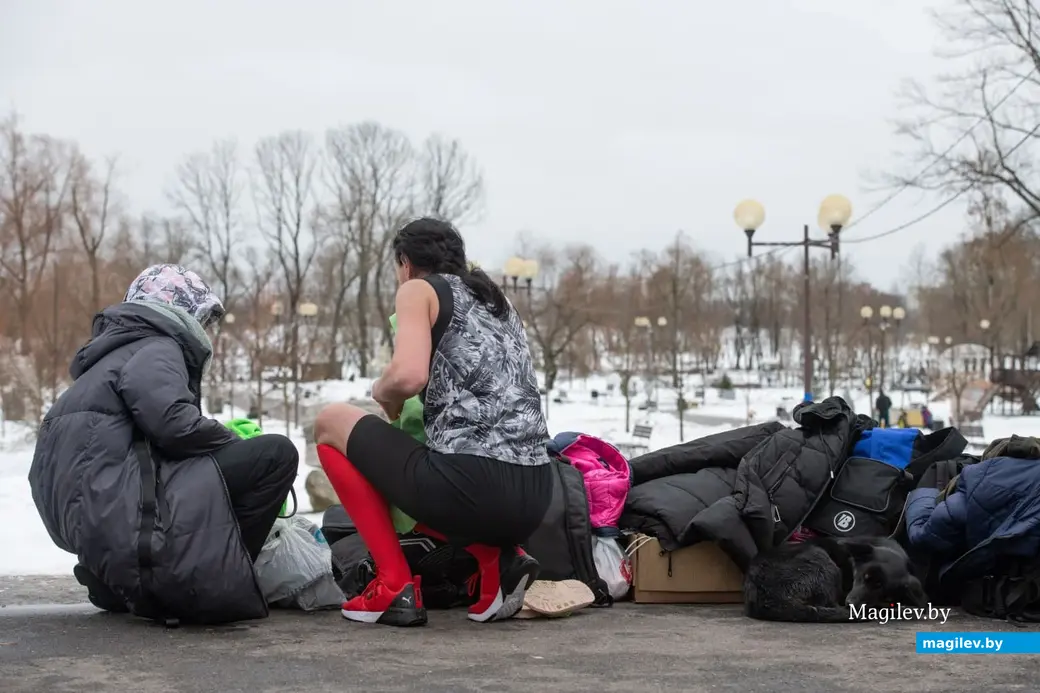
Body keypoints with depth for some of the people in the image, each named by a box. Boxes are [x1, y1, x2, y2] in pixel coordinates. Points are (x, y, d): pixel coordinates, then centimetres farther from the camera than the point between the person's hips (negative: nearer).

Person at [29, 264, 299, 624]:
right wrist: (236, 444, -1)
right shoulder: (155, 347, -1)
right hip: (123, 511, -10)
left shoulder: (118, 354, 30)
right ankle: (209, 584, -9)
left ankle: (121, 580, 15)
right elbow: (172, 422, -19)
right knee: (276, 454, -10)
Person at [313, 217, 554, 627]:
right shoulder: (497, 300, 26)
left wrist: (383, 393, 9)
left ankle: (395, 586, 5)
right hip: (534, 495, 7)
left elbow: (409, 375, -13)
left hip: (471, 483, -7)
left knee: (331, 423, 17)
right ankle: (499, 559, 9)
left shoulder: (419, 288, 6)